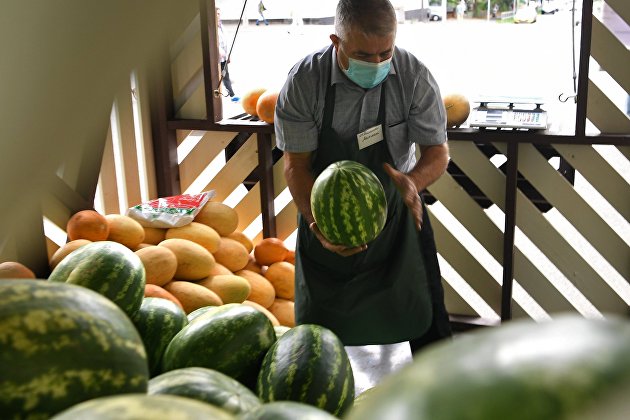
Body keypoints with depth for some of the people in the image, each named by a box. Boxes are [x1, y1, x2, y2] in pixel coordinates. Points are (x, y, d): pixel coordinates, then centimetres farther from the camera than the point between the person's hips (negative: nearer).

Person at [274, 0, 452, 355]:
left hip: (395, 212, 1)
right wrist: (318, 225, -29)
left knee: (425, 326, 6)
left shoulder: (415, 77, -15)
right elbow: (296, 164, -14)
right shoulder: (304, 82, -17)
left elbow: (438, 152, -8)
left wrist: (413, 181, -32)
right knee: (321, 340, 11)